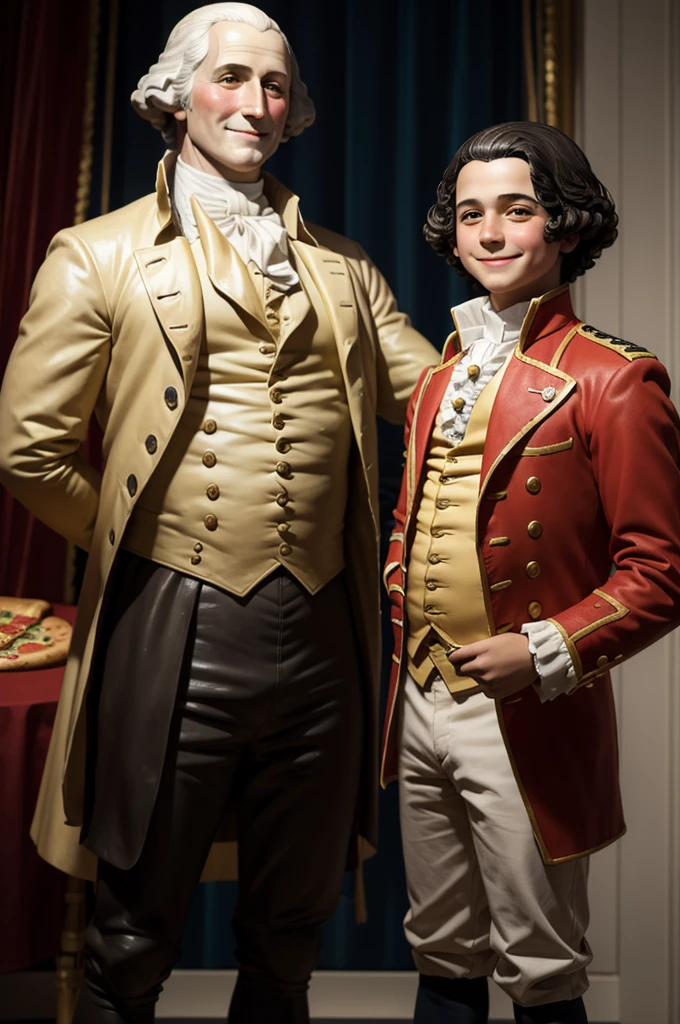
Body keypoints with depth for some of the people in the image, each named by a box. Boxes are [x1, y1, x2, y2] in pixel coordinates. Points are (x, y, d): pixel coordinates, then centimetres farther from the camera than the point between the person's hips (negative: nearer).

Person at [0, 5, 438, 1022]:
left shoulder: (341, 265, 14)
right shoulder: (99, 255, 2)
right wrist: (139, 540, 3)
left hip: (322, 633, 4)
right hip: (176, 629, -3)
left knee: (289, 935, 18)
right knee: (136, 938, 12)